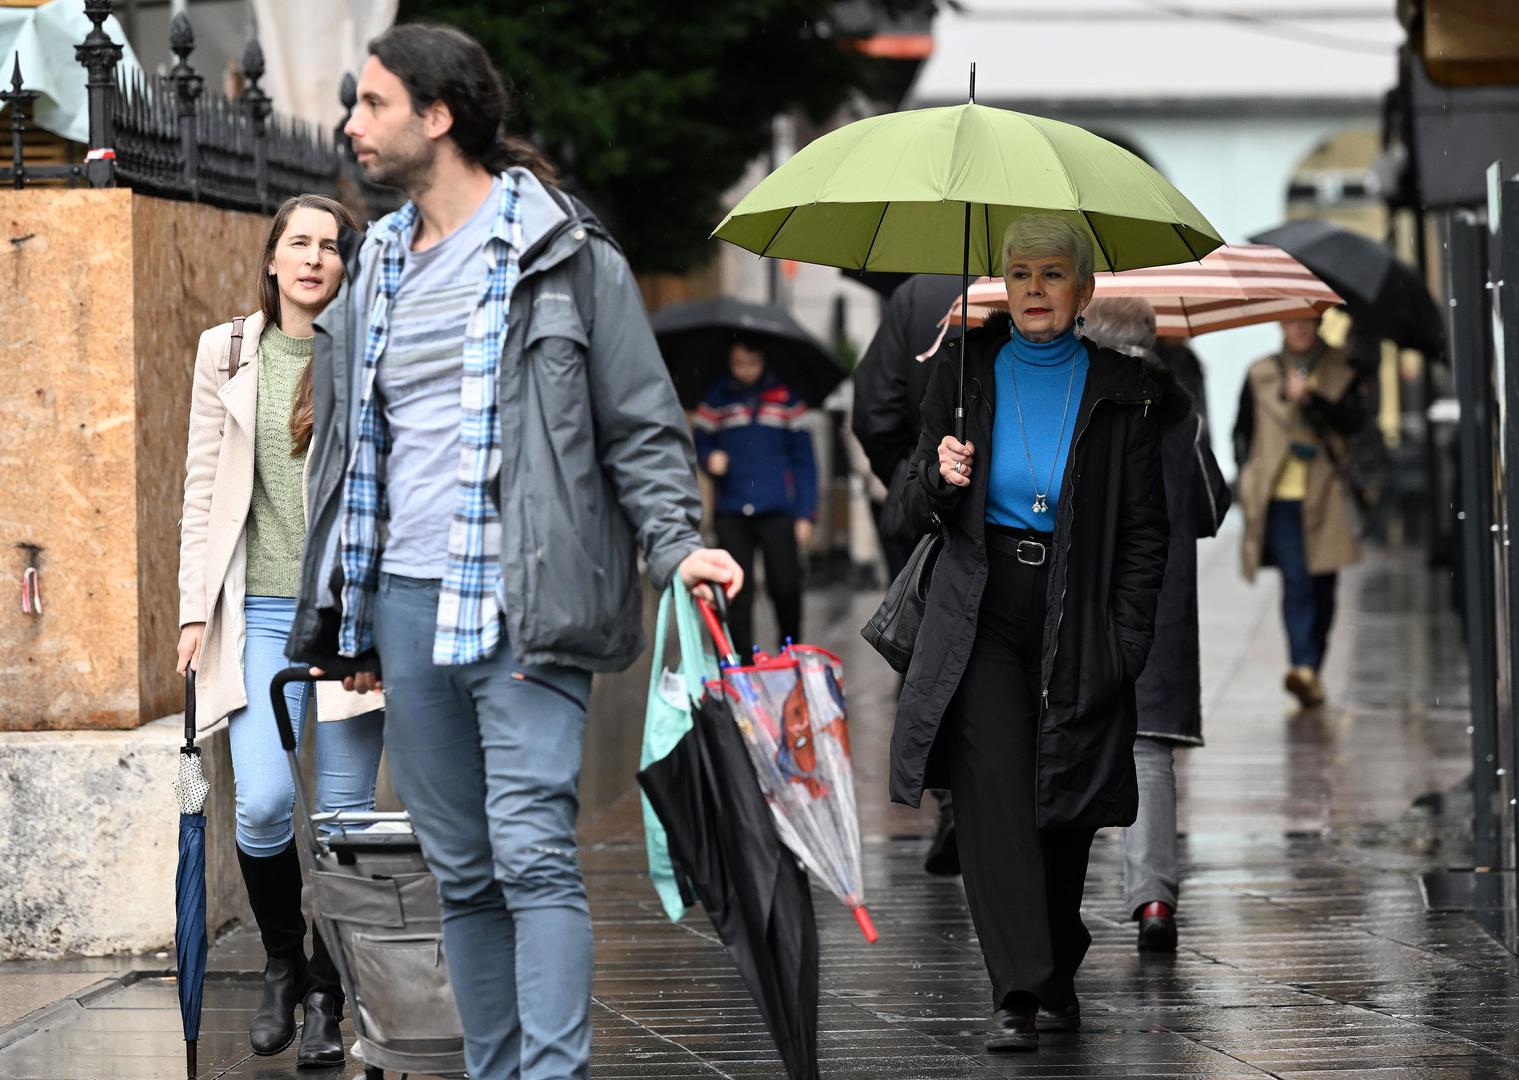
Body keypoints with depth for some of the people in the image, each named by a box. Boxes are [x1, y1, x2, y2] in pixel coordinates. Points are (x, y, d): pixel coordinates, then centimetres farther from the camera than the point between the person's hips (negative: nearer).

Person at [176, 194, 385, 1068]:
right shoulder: (228, 354, 9)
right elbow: (204, 489, 11)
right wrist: (196, 607, 5)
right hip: (261, 610, 1)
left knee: (346, 814, 0)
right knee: (263, 805, -11)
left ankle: (326, 999, 14)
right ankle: (282, 965, 15)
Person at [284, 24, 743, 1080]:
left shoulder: (566, 257, -1)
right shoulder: (377, 271, 17)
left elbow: (641, 426, -1)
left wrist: (675, 544, -17)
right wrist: (345, 619, 20)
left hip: (520, 604, -6)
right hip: (403, 604, 6)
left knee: (532, 853, -14)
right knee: (462, 872, 9)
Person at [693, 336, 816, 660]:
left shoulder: (784, 396, 5)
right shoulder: (717, 398, 7)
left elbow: (803, 457, 6)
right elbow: (701, 440, 16)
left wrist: (805, 512, 1)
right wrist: (709, 457, -9)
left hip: (777, 511, -1)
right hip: (731, 513, 1)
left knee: (785, 587, -4)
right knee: (737, 594, -1)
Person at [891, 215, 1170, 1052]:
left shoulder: (1121, 392, 3)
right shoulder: (966, 372, 6)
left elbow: (1144, 528, 4)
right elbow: (915, 507, 9)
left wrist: (1129, 637, -4)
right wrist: (941, 478, -14)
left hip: (1076, 620, 0)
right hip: (981, 610, 0)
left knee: (1065, 808, 4)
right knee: (993, 790, -14)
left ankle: (1058, 978, 23)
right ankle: (1016, 993, -17)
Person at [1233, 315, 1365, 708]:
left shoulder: (1341, 372, 10)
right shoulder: (1260, 375, 11)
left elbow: (1353, 419, -6)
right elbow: (1242, 431, 16)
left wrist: (1309, 398, -19)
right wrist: (1248, 479, 4)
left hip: (1324, 498, 1)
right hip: (1279, 496, -1)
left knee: (1322, 586, 4)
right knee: (1296, 582, -15)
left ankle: (1311, 671, 17)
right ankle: (1304, 669, -23)